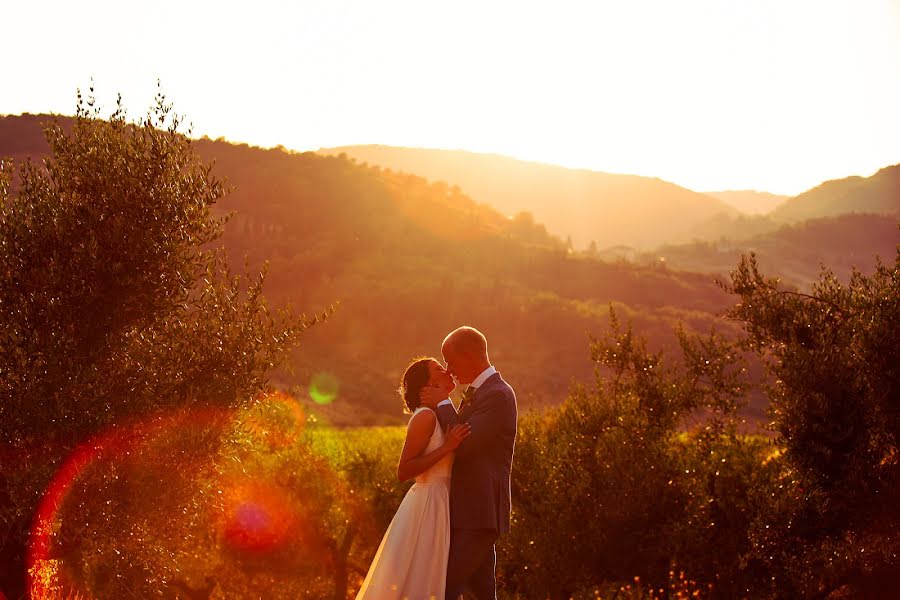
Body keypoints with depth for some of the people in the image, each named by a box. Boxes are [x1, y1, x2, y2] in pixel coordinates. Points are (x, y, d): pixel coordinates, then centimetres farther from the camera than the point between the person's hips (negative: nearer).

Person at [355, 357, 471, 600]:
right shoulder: (425, 417, -14)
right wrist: (447, 447, -21)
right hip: (427, 505, -9)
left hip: (439, 505, 9)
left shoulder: (443, 415, 12)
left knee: (429, 578, 11)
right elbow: (403, 471, -17)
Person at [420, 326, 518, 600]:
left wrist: (442, 405, -14)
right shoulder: (477, 393, 16)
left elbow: (464, 445, -22)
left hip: (479, 513, -10)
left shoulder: (497, 395, -16)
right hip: (471, 510, 10)